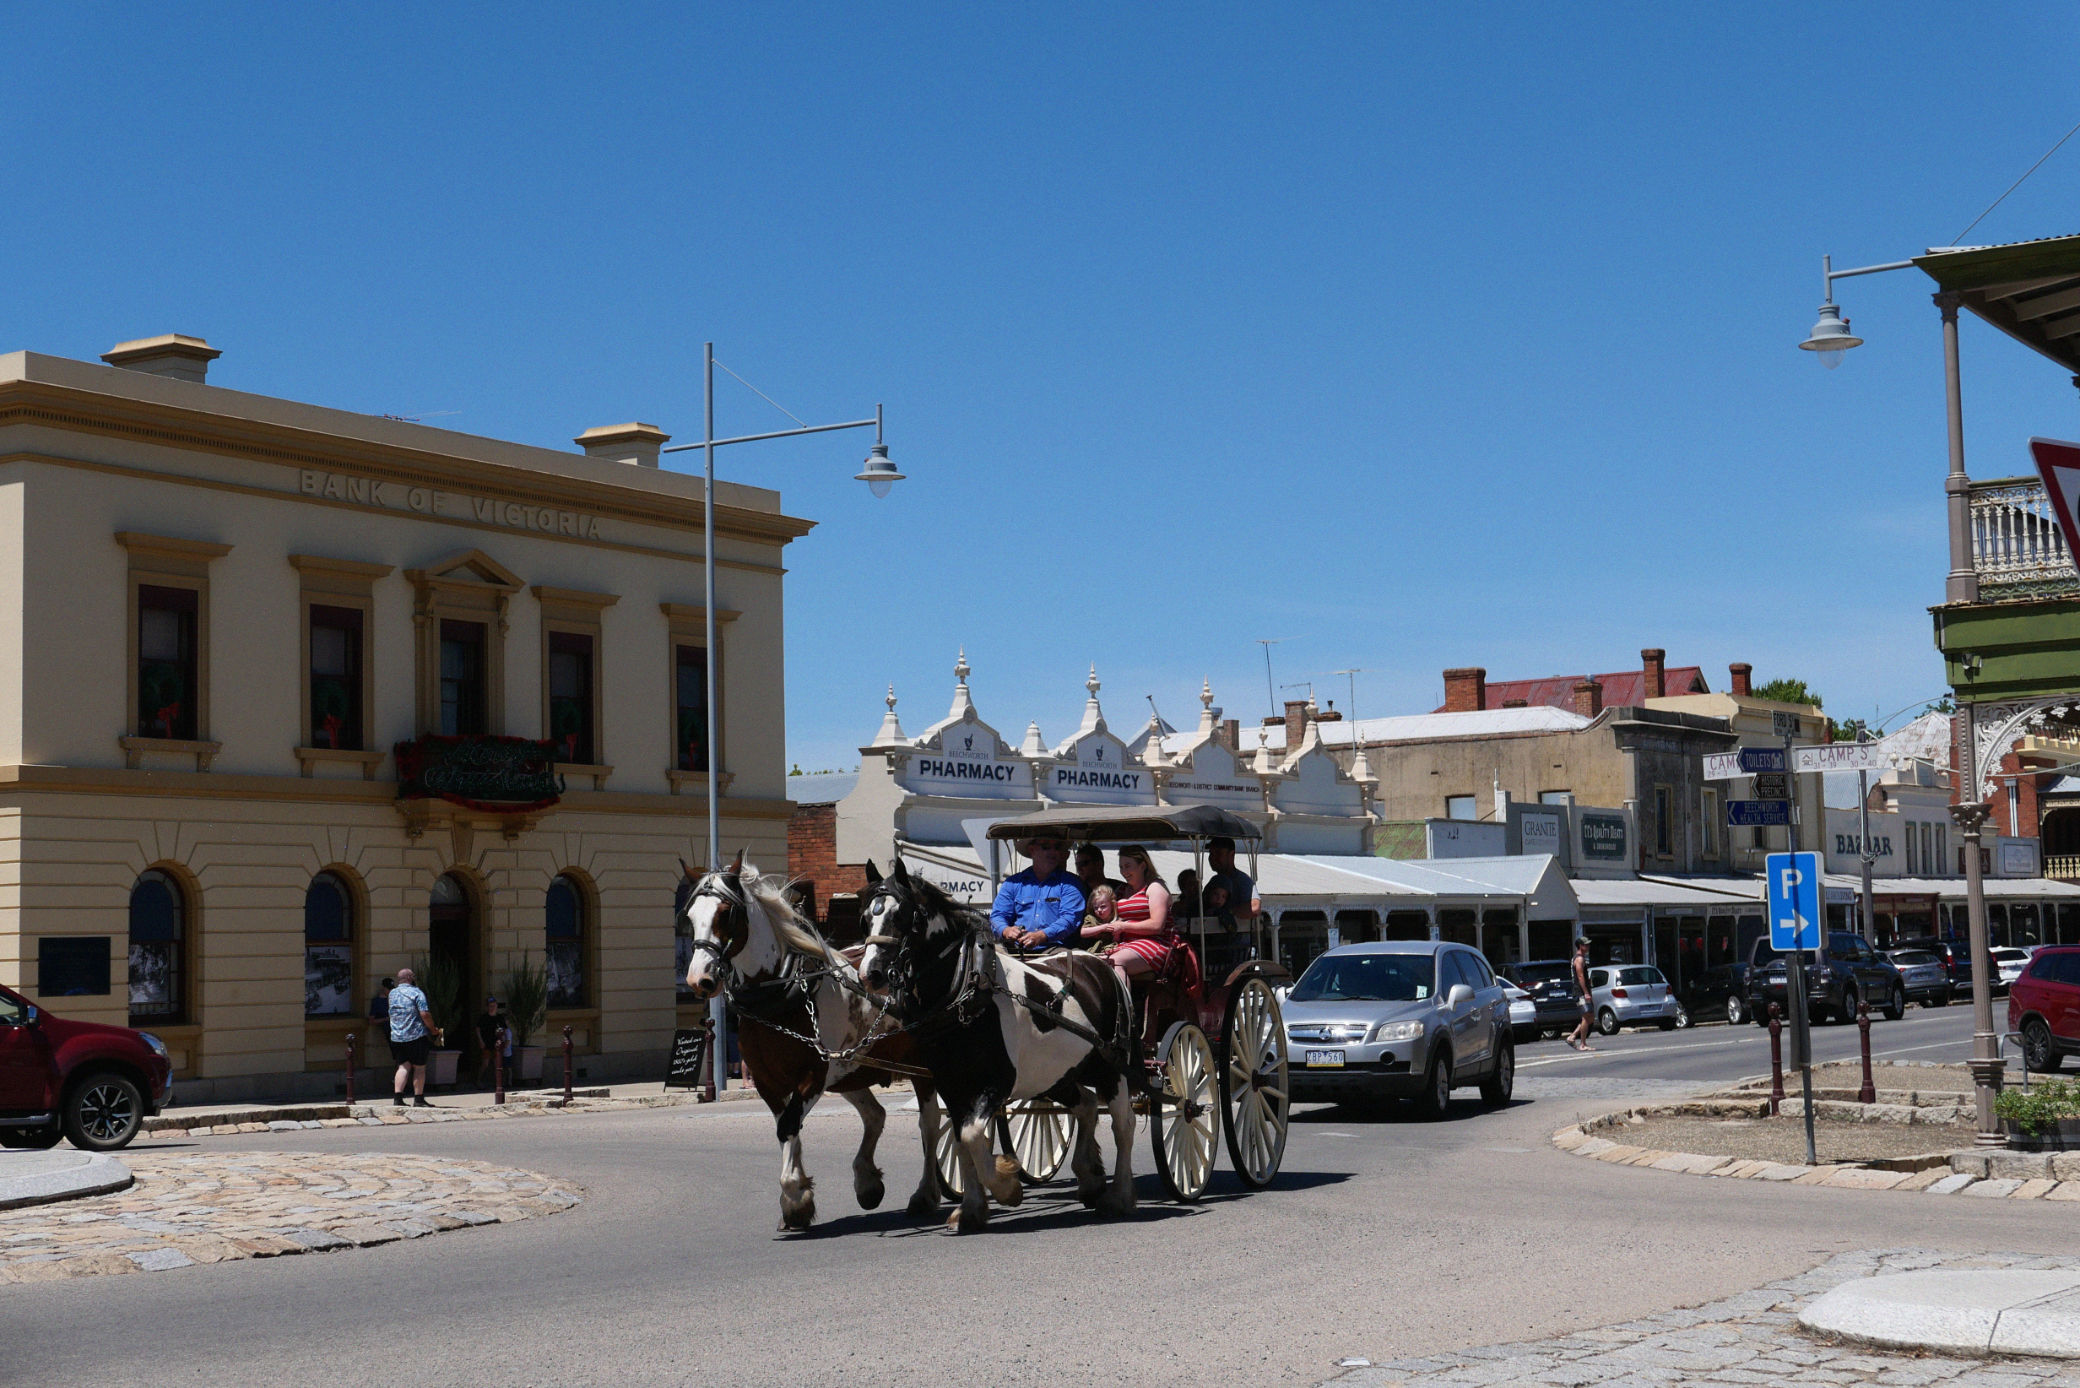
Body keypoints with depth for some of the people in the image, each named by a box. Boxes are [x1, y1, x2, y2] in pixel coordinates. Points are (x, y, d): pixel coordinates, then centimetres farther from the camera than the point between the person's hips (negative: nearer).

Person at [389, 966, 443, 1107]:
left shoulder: (392, 993, 9)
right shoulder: (416, 993, -9)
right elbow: (424, 1014, -16)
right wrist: (433, 1029, -2)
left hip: (397, 1037, 5)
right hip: (416, 1036, -5)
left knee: (403, 1066, 9)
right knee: (419, 1067, 3)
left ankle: (397, 1096, -2)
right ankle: (418, 1099, 4)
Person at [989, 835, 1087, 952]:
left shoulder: (1070, 883, 10)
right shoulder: (1013, 883, 19)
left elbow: (1070, 918, -4)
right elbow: (997, 915, 14)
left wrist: (1041, 936, -22)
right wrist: (1006, 930, -12)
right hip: (1019, 950, 4)